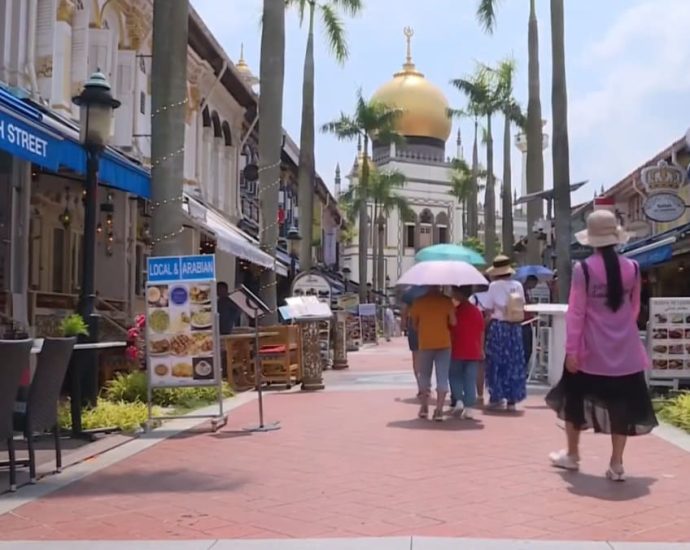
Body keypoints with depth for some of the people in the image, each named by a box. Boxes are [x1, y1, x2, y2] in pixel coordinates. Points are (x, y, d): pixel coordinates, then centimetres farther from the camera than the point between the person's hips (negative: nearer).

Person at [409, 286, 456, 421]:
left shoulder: (419, 301, 0)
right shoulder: (446, 301, -3)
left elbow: (414, 324, 6)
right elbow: (453, 322, -7)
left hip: (424, 343, 1)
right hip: (444, 343, -1)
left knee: (424, 375, 17)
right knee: (442, 378, 3)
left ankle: (424, 407, 19)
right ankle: (439, 410, -3)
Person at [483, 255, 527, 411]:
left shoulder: (494, 286, -9)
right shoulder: (518, 285, 3)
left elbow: (488, 309, -9)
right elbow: (521, 307, 7)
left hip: (498, 327, -3)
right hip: (515, 327, 4)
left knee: (496, 363, 7)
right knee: (514, 363, 9)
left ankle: (496, 398, 9)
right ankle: (511, 400, 11)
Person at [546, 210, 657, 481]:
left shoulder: (583, 269, -12)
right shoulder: (632, 268, -1)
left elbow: (575, 312, -12)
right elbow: (634, 309, 11)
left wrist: (571, 349, -8)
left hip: (591, 350, -2)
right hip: (625, 349, 3)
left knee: (577, 398, 15)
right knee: (621, 403, 7)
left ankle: (572, 455, 26)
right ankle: (616, 464, 9)